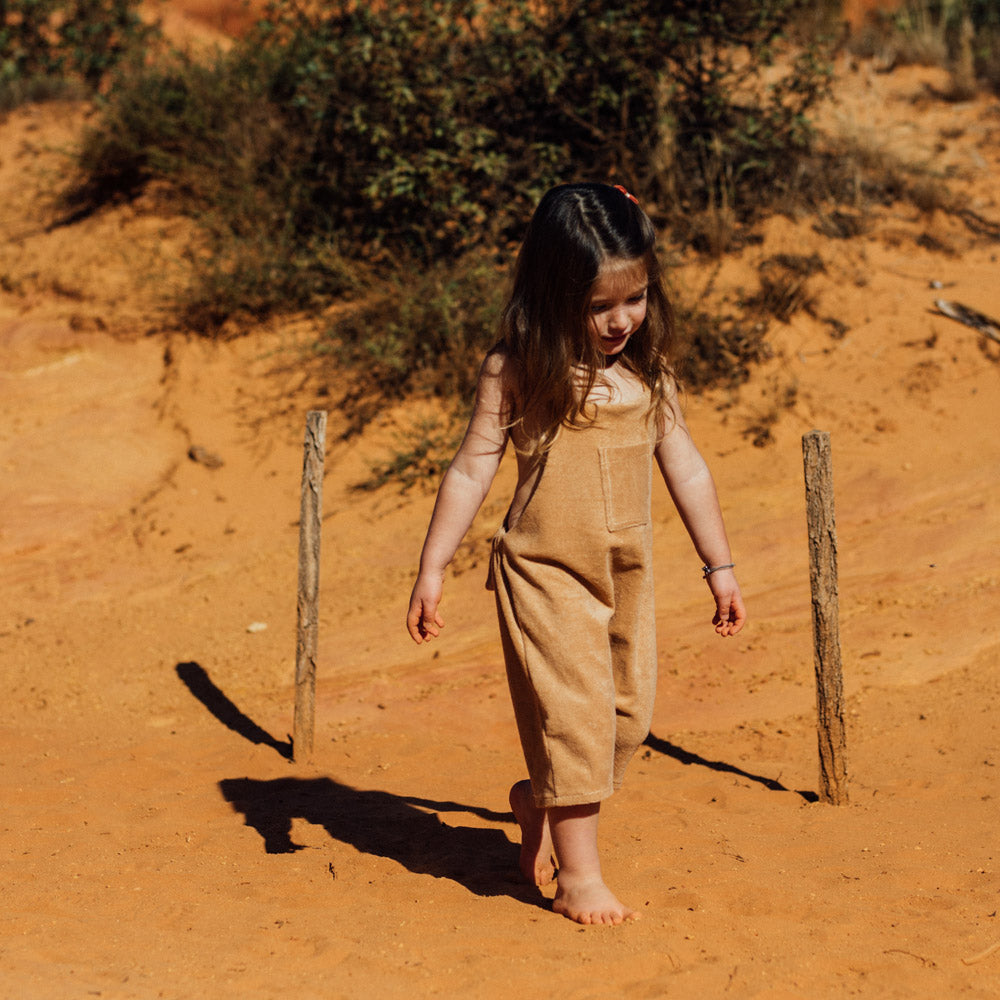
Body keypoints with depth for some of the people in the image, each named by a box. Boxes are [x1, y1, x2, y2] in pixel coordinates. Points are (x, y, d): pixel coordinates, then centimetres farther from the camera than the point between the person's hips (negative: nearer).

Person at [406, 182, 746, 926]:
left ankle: (538, 802, 34)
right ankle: (579, 875, 4)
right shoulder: (518, 372, -11)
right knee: (574, 713, -7)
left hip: (627, 571, 5)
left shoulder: (649, 372, 2)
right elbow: (472, 469, -7)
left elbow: (685, 465, 10)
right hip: (545, 570, -5)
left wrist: (719, 565, 12)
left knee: (629, 715, 9)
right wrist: (432, 570, -9)